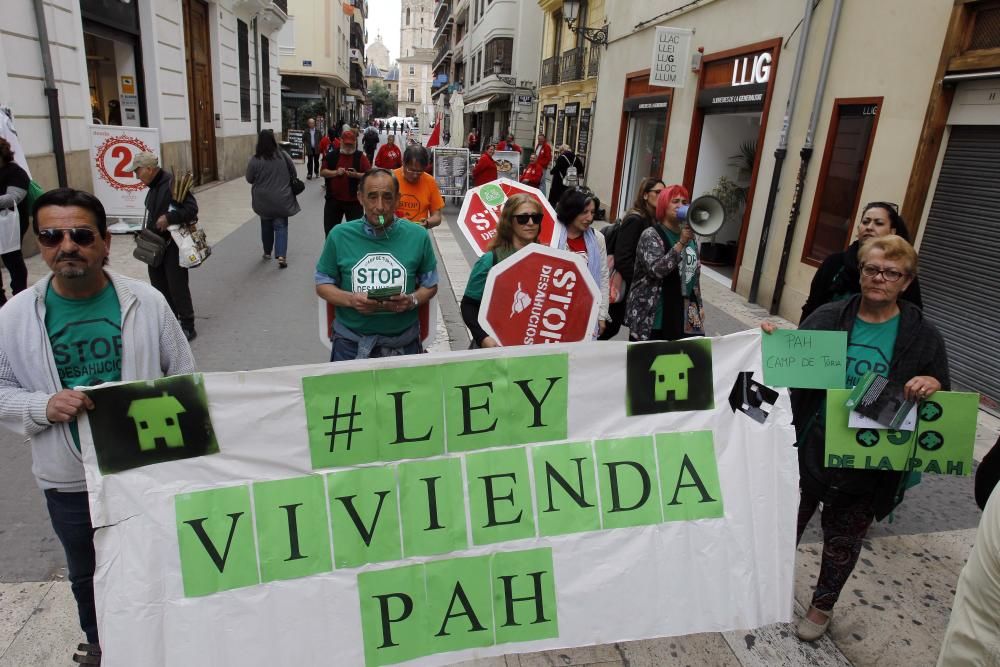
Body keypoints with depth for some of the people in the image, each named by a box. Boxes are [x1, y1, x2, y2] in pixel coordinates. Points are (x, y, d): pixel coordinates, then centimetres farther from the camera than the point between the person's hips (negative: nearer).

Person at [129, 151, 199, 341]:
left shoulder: (172, 183, -15)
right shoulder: (153, 187, 13)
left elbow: (192, 208, -21)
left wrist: (169, 218, -28)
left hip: (173, 245, -9)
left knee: (177, 286, -4)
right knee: (159, 286, 14)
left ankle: (187, 327, 7)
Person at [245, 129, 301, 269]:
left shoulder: (255, 160, -12)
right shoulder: (283, 155, -7)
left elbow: (249, 179, -1)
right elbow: (293, 172, 5)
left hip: (264, 200, 0)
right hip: (281, 199, 0)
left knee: (266, 225, 19)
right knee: (281, 226, 3)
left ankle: (267, 252, 32)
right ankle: (281, 255, -13)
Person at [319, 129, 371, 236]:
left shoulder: (360, 156, -1)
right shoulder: (331, 155, 6)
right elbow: (322, 172, 4)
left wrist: (356, 175, -23)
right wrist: (335, 172, -12)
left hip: (354, 201, -2)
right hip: (333, 199, 3)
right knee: (330, 228, 11)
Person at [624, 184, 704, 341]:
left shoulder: (690, 237, 13)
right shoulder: (651, 235, -7)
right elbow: (656, 269, -23)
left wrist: (699, 304, 20)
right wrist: (681, 243, -25)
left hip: (683, 314, 6)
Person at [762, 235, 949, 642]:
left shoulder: (922, 336, -4)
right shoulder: (826, 318, -5)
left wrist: (932, 385, -21)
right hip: (810, 448, 0)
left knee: (843, 539, 18)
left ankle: (823, 604, 43)